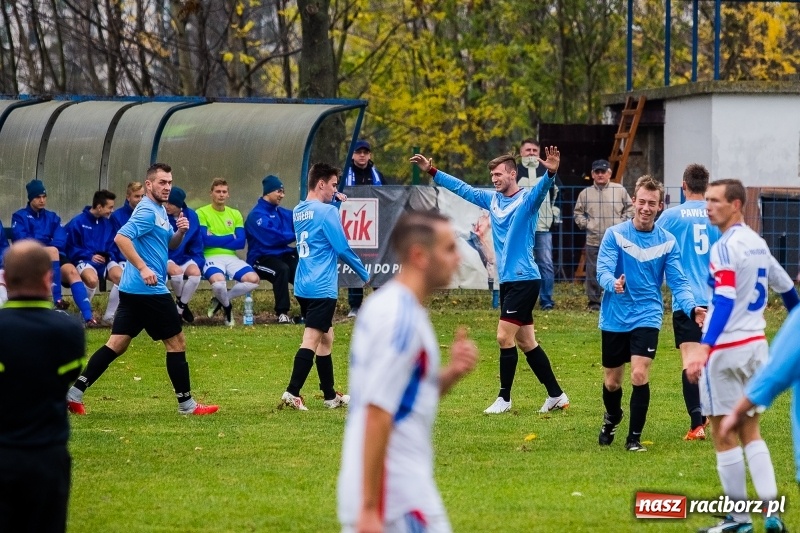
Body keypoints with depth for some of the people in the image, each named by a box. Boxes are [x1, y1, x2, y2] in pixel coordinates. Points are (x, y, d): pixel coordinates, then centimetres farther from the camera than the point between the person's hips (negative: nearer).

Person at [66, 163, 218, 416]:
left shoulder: (160, 210, 18)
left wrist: (180, 232, 6)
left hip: (133, 290, 10)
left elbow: (168, 244, 28)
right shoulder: (148, 211, -13)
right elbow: (121, 238, -24)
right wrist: (143, 268, -29)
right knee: (176, 342, 0)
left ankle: (75, 391, 1)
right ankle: (186, 403, 7)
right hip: (149, 290, -10)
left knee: (117, 344, 6)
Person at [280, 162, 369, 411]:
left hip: (303, 286, 9)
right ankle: (292, 392, -20)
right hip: (322, 288, -9)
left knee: (326, 338, 18)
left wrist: (334, 199, 18)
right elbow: (343, 248, -10)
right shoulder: (327, 212, -12)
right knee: (311, 339, -11)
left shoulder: (298, 211, 11)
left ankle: (330, 396, 23)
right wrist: (364, 274, 3)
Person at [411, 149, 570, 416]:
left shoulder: (527, 200, -10)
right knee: (526, 342, 10)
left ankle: (504, 398, 3)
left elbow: (541, 189, -31)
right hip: (507, 281, 8)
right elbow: (462, 188, 21)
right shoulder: (492, 199, 11)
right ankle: (556, 395, 17)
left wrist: (550, 173, -52)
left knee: (505, 336, -9)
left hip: (524, 280, -8)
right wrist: (431, 171, 21)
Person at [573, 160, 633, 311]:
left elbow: (629, 209, 10)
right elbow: (578, 212, 16)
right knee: (593, 272, 3)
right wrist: (584, 224, 1)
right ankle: (594, 302, 11)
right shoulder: (585, 193, 7)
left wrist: (623, 222, -2)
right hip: (593, 240, 1)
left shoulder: (620, 190, 3)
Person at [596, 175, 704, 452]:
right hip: (615, 318, 0)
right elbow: (603, 271, -14)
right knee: (611, 382, 12)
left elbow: (678, 282, -3)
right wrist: (613, 284, -38)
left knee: (639, 375, -18)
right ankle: (612, 419, 45)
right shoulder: (615, 234, -5)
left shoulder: (667, 241, 0)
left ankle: (634, 438, -4)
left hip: (646, 317, 0)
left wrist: (691, 308, -22)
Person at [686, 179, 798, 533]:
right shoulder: (756, 243, 11)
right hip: (757, 345, 8)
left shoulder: (725, 247, -14)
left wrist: (703, 350, -32)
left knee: (725, 436, 1)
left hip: (726, 348, -8)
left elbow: (724, 302, -24)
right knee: (751, 431, 14)